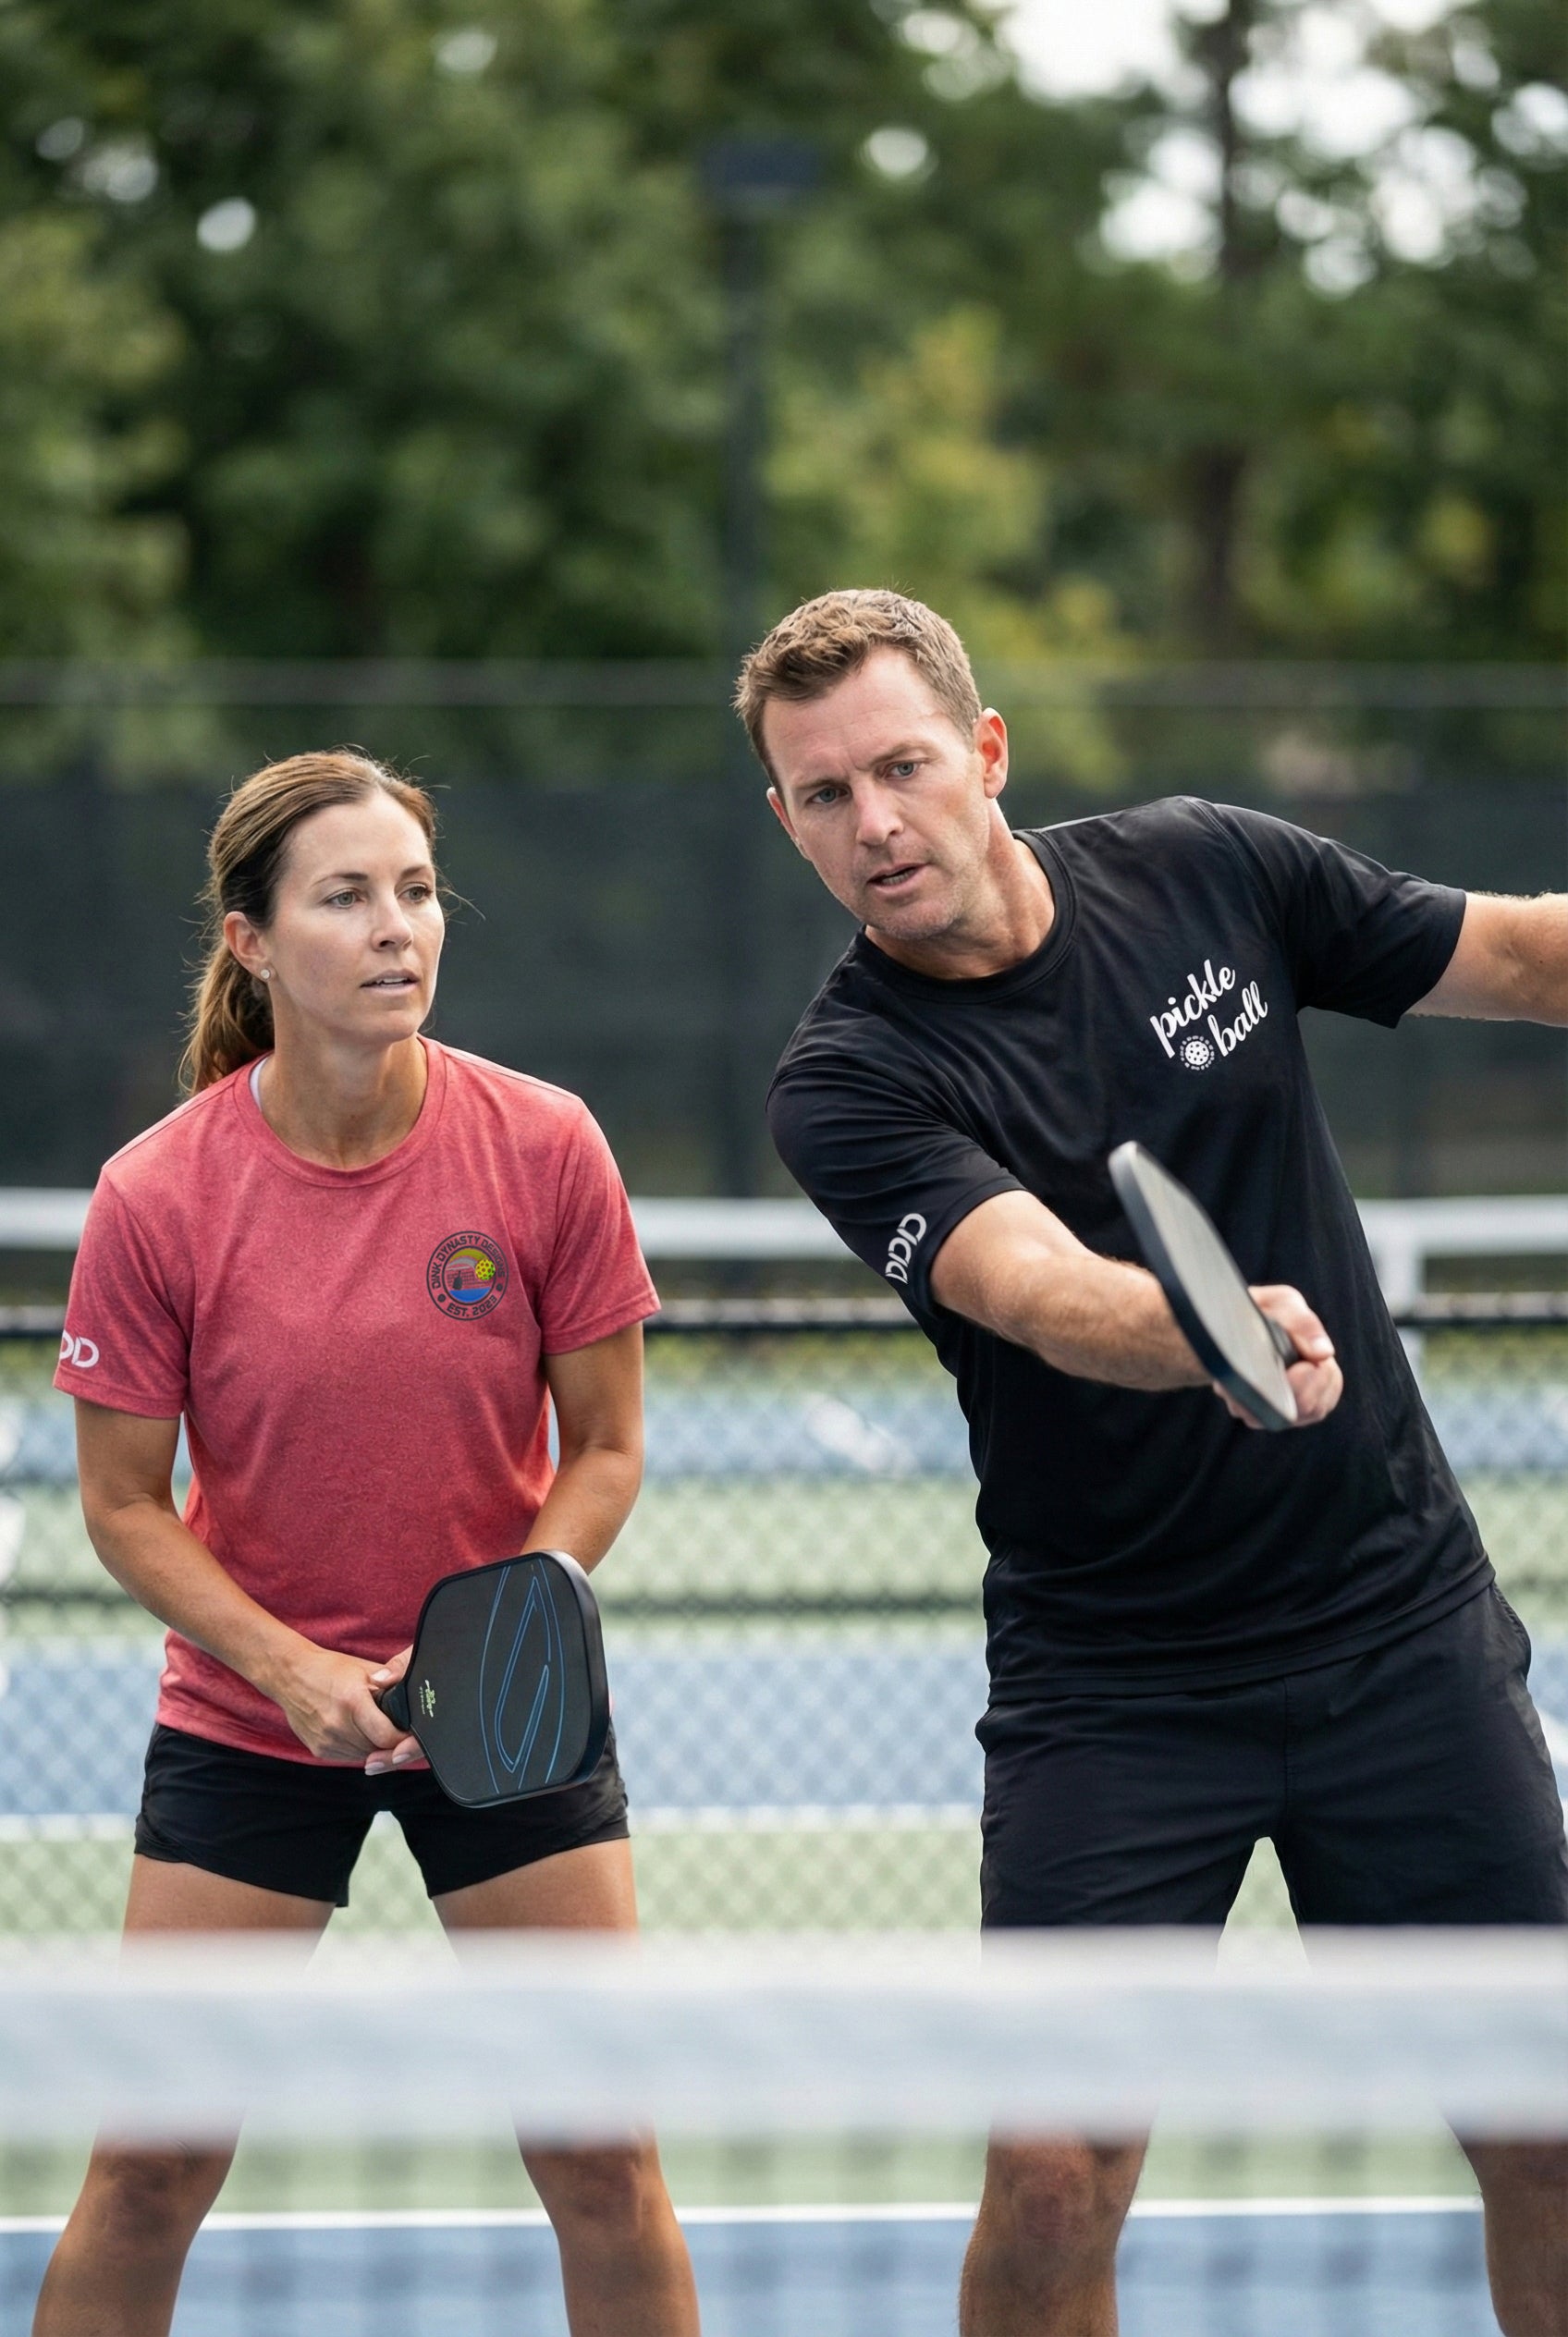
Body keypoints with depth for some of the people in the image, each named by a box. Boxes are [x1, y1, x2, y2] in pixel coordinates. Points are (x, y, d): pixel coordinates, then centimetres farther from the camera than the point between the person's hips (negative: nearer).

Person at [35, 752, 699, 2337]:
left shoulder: (542, 1150, -12)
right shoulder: (157, 1197, -14)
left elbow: (603, 1447, -2)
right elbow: (123, 1503, -5)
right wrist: (289, 1667, -19)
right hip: (248, 1715, -1)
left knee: (602, 2166, 0)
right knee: (149, 2174, 0)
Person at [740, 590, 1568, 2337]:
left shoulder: (1199, 871, -3)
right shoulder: (849, 1083, -15)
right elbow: (1039, 1289, -33)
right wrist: (1212, 1339, -53)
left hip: (1403, 1621, 3)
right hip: (1111, 1690, -3)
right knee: (1055, 2180, -11)